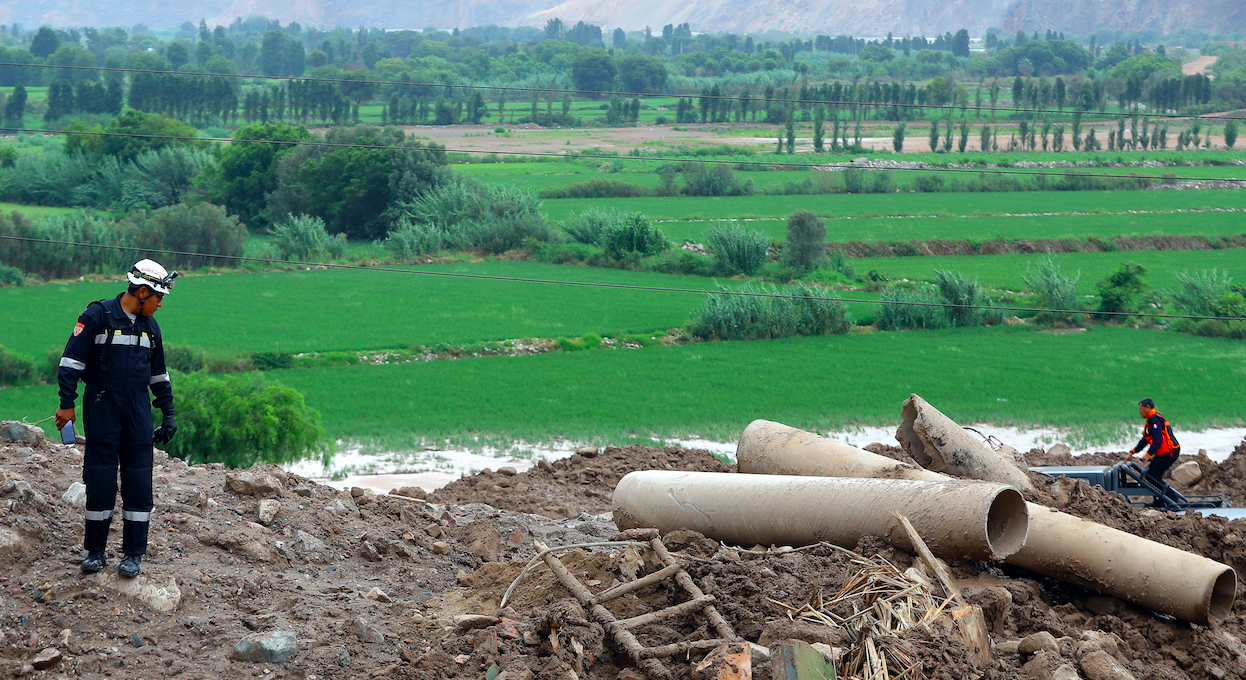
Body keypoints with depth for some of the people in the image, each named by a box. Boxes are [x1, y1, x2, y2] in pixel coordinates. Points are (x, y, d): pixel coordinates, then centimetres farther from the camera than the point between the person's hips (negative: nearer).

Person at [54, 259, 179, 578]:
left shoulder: (150, 326, 13)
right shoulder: (98, 316, -6)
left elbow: (158, 374, 22)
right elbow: (72, 360, -8)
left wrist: (168, 414, 19)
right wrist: (67, 403, -13)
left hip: (138, 409, 4)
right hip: (102, 407, -4)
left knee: (138, 481, -1)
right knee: (100, 479, -2)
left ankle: (133, 554, 4)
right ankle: (95, 552, 8)